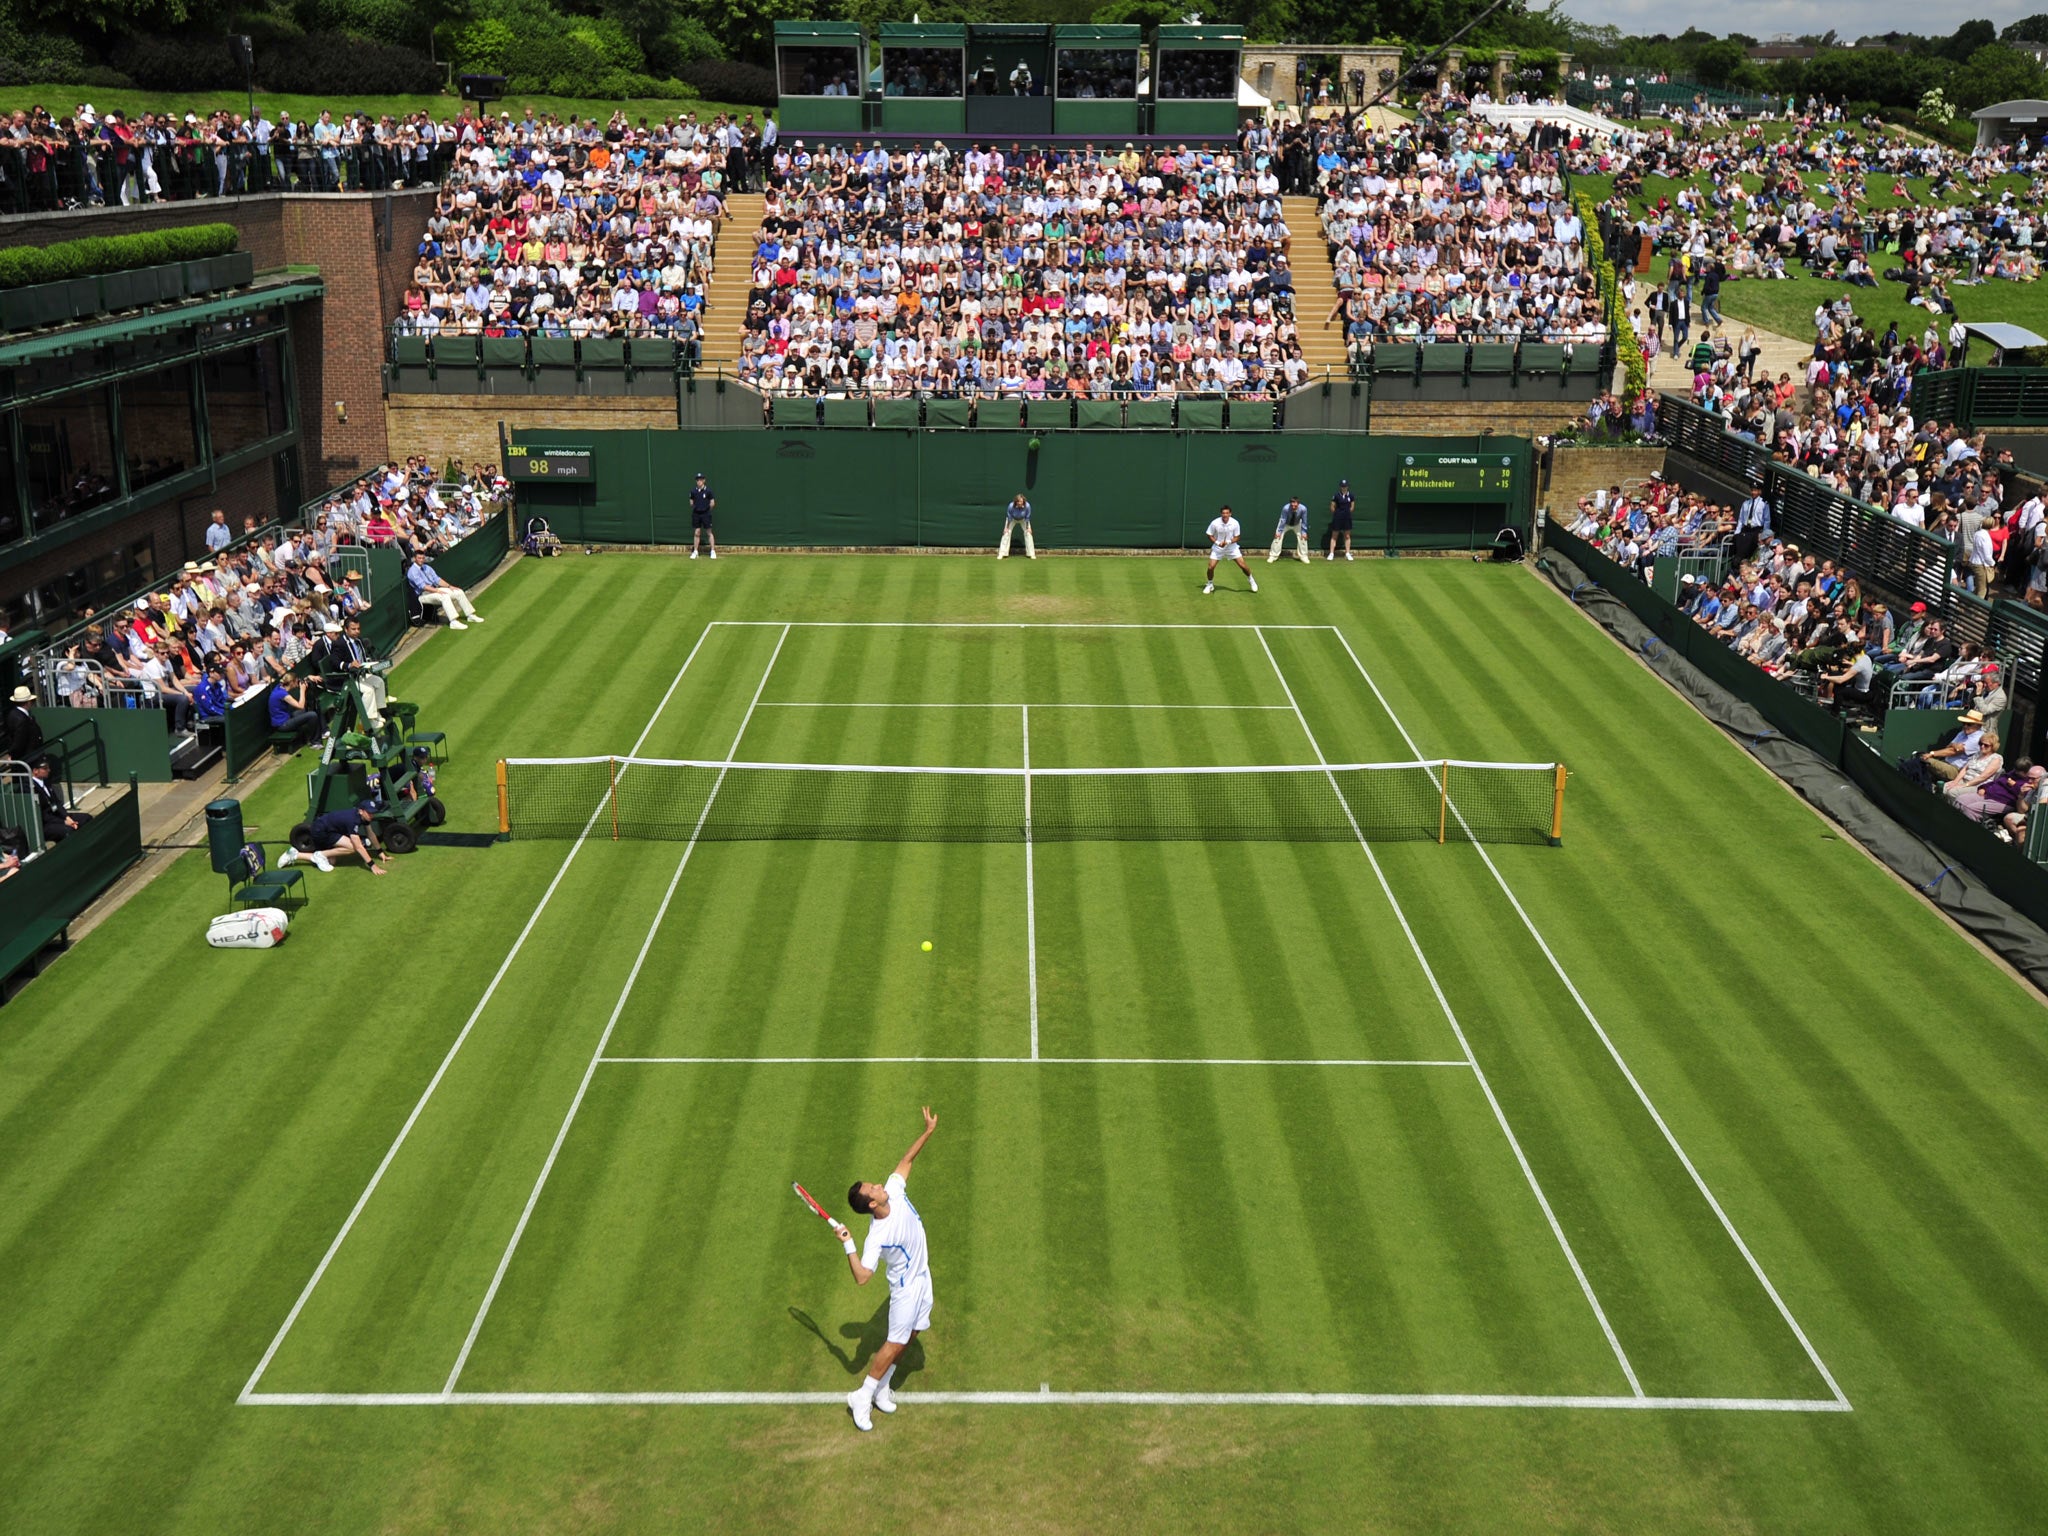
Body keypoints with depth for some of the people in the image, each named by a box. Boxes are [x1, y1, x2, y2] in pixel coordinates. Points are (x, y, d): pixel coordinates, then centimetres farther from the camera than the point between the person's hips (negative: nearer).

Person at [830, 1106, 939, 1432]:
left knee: (909, 1336, 16)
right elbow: (862, 1277, -37)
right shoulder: (877, 1237, -33)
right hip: (906, 1288, -7)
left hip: (922, 1277, 7)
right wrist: (848, 1246, -47)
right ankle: (862, 1397, 12)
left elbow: (906, 1161, 0)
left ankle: (881, 1389, 31)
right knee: (896, 1343, -3)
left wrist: (928, 1131, -7)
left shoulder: (894, 1191, -16)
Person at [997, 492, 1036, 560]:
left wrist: (1027, 528, -12)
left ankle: (1031, 554, 1)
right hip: (1013, 519, -1)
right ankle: (1002, 554, -6)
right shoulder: (1011, 506, -38)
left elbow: (1027, 518, -21)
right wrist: (1007, 528, -14)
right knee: (1006, 533, -10)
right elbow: (1009, 517, -22)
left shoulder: (1027, 506, -36)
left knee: (1028, 533, -7)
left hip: (1023, 519, 1)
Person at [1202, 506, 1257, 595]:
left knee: (1242, 565, -3)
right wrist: (1217, 543, -23)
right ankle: (1209, 584, 17)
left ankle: (1251, 580, 22)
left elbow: (1236, 538, -8)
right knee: (1211, 567, -10)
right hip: (1217, 548, 0)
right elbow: (1210, 536, -6)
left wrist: (1228, 542, -27)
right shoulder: (1215, 523, -19)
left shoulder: (1235, 523, -17)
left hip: (1232, 547, 0)